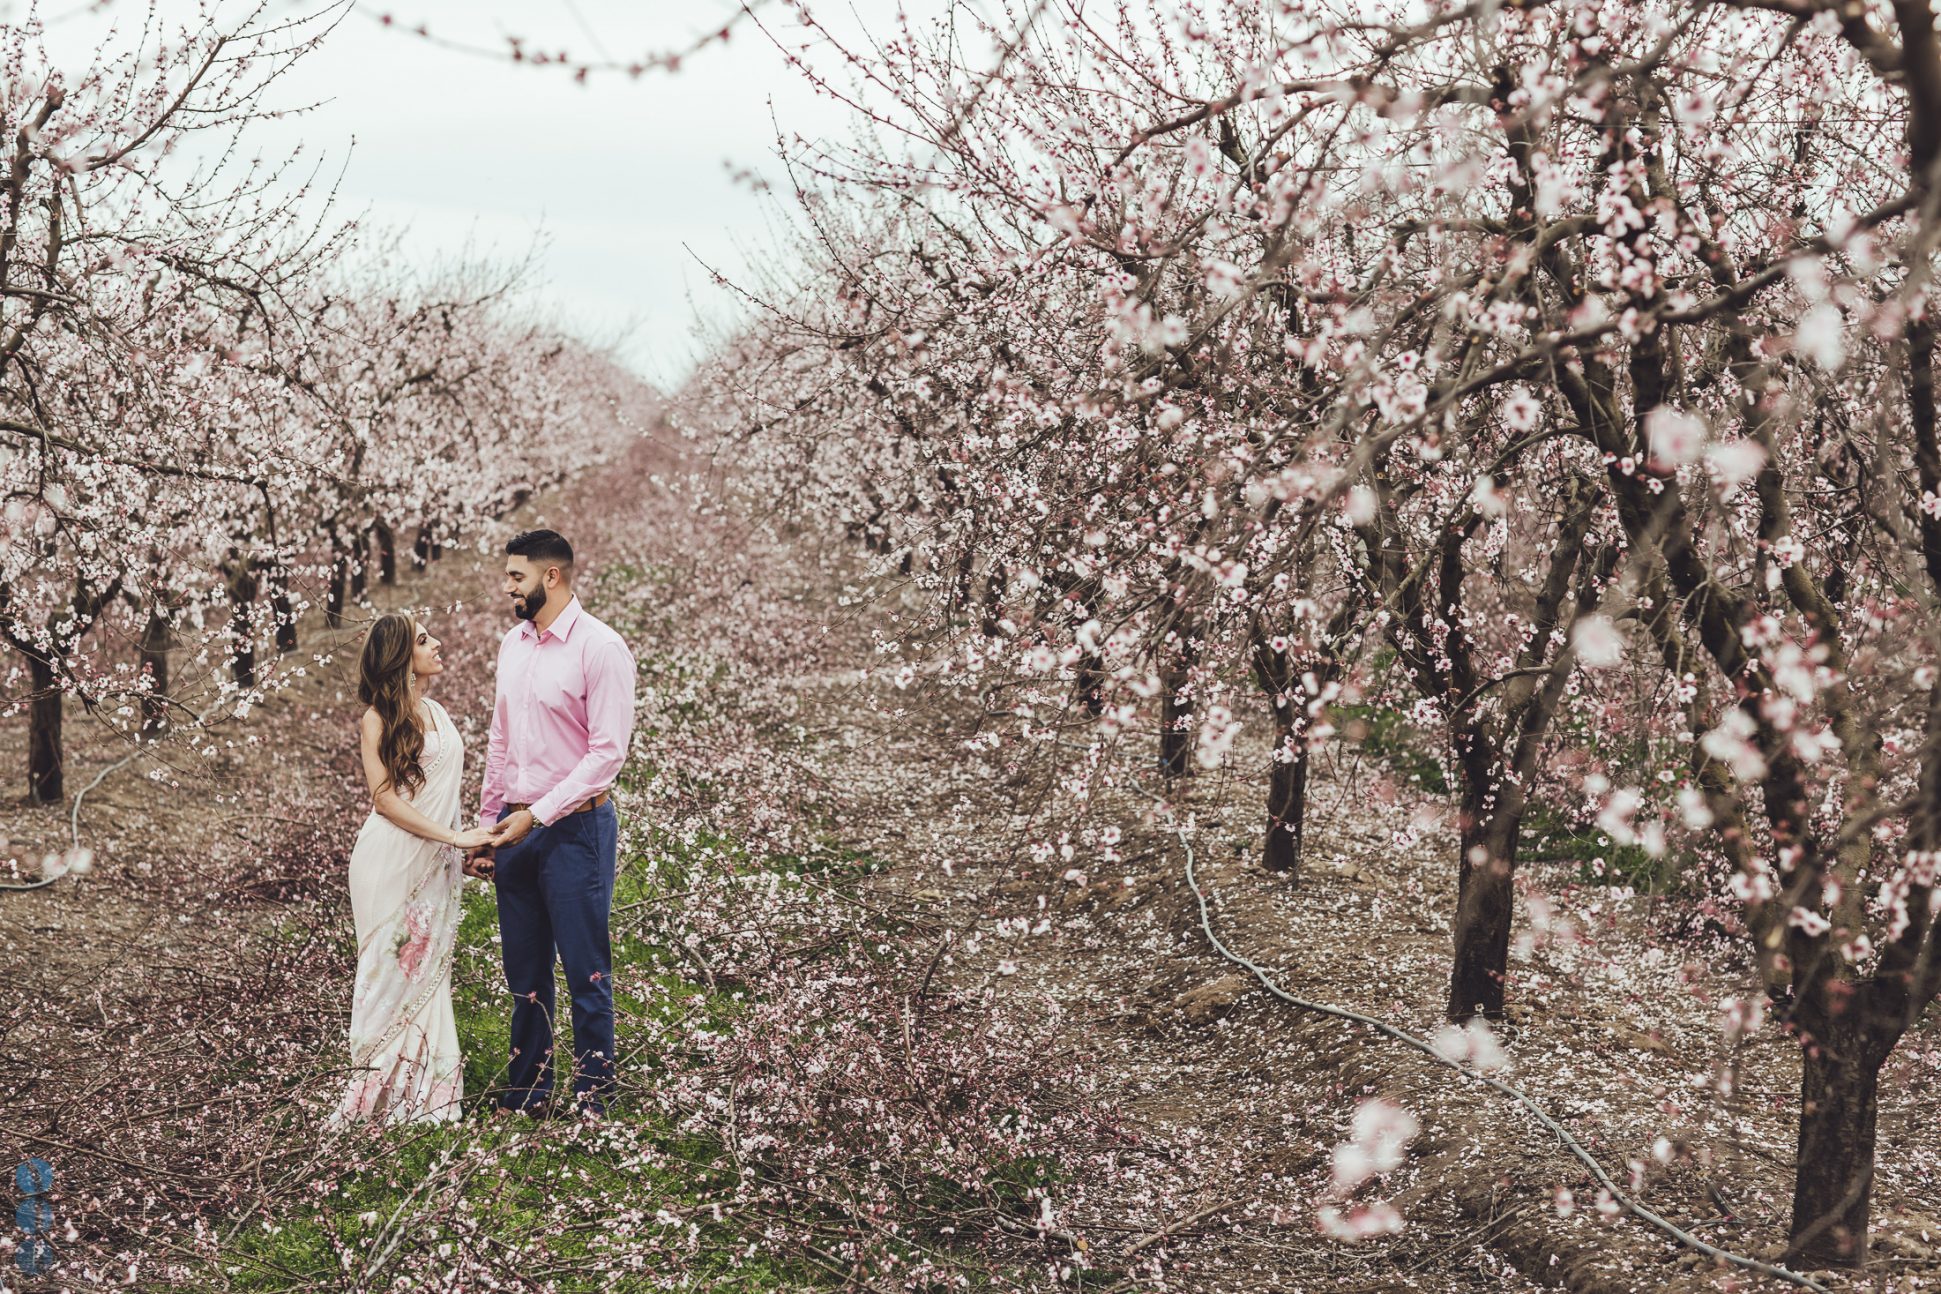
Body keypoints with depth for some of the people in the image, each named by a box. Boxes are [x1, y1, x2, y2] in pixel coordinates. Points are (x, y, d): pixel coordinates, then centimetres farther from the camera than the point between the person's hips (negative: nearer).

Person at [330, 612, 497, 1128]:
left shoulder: (437, 712, 14)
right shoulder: (378, 719, -7)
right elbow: (386, 799, -13)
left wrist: (465, 845, 11)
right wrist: (454, 836, -16)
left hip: (436, 864, 6)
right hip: (391, 859, -6)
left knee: (429, 970, 7)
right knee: (391, 971, -2)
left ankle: (428, 1094, 12)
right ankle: (378, 1097, 5)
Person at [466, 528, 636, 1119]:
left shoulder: (600, 649, -11)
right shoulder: (512, 645, 11)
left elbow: (608, 753, -15)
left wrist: (538, 814, -17)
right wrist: (486, 826, 14)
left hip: (575, 827, -7)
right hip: (515, 828, 7)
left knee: (586, 970, 0)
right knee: (525, 973, 13)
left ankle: (591, 1095, 11)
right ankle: (527, 1092, 23)